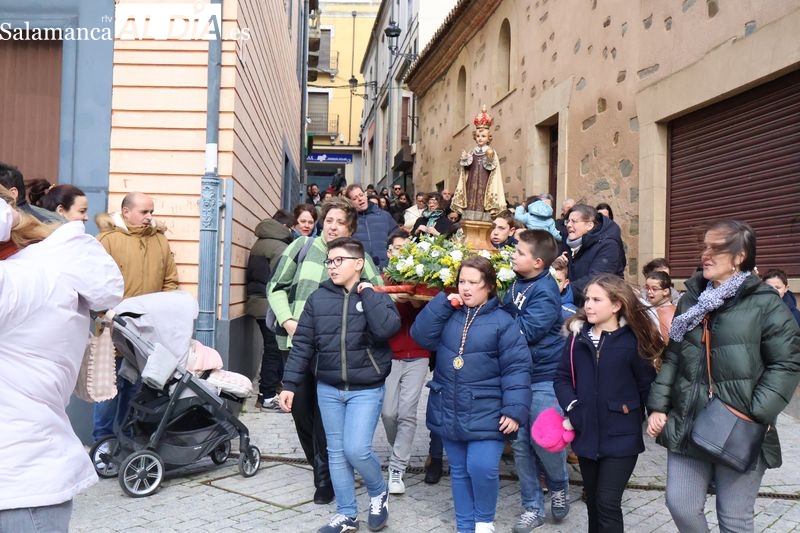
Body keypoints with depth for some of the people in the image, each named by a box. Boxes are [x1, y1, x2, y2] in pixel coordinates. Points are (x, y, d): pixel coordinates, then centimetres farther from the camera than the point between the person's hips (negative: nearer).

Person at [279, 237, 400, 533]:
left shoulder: (376, 297, -5)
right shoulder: (318, 298, 1)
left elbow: (386, 328, -25)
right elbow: (302, 344, 2)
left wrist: (366, 292, -18)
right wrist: (289, 384, -1)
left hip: (366, 390, -3)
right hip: (328, 389, 3)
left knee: (356, 450, -10)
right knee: (337, 453, 10)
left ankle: (379, 494, 20)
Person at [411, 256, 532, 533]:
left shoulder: (502, 321, -8)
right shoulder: (448, 314, 6)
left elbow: (516, 369, -10)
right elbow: (421, 336, -7)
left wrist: (514, 410, -17)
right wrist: (442, 303, -12)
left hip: (485, 414, -4)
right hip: (449, 411, 4)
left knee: (481, 468, -13)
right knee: (459, 471, 14)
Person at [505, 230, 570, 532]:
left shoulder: (545, 291, -16)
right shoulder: (515, 282, 4)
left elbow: (526, 330, -23)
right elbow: (505, 316, 16)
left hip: (543, 376, -6)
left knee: (543, 441, -1)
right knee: (521, 444, 8)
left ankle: (559, 486, 30)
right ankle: (532, 508, 22)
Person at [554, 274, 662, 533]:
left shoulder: (632, 340, -8)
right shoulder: (577, 336, 2)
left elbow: (647, 384, -2)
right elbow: (562, 377, 6)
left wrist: (634, 415, -4)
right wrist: (571, 407, -8)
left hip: (621, 437, -4)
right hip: (586, 434, 4)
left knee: (608, 502, -5)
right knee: (593, 501, 17)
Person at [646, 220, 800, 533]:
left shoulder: (765, 303, -7)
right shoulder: (690, 300, 11)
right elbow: (673, 358, 13)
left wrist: (757, 416, -17)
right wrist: (658, 405, 6)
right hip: (687, 425, 5)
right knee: (680, 506, 9)